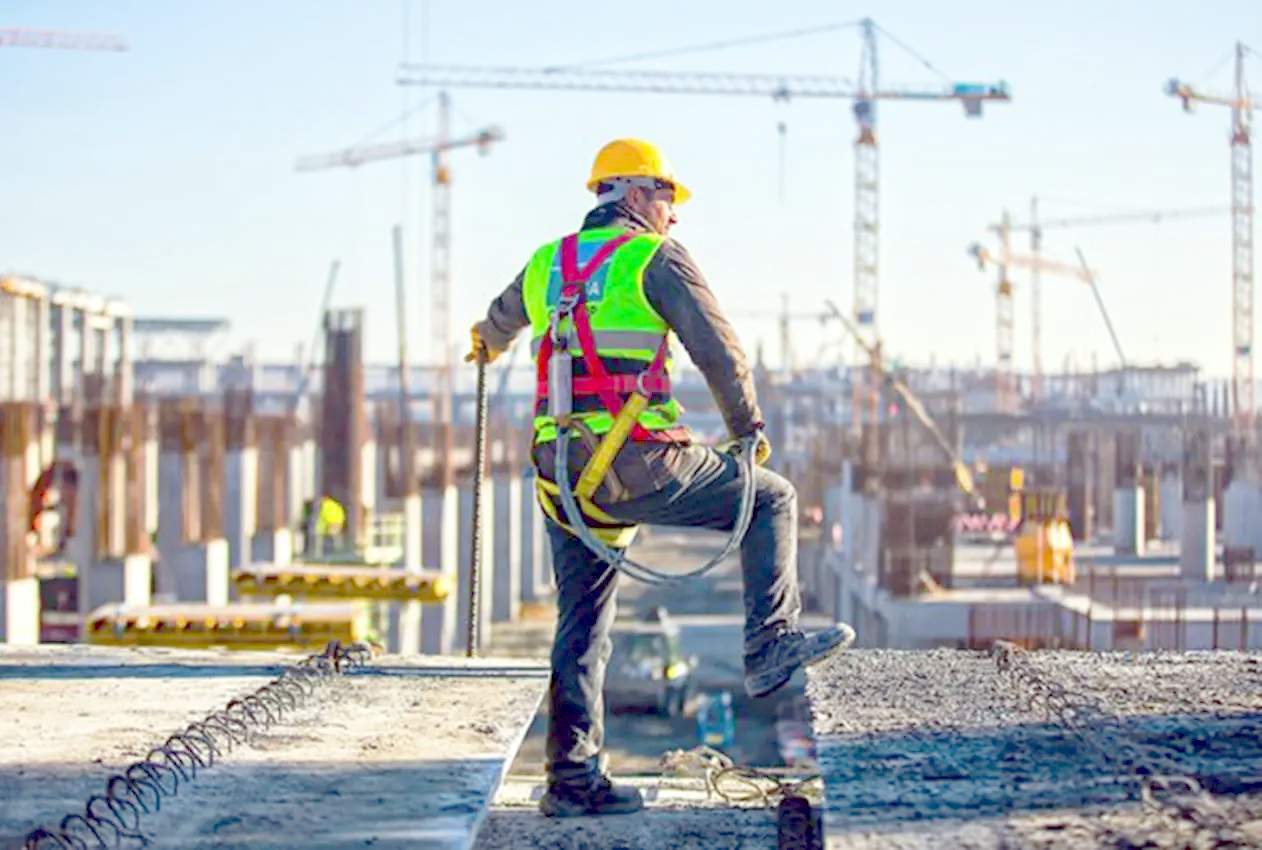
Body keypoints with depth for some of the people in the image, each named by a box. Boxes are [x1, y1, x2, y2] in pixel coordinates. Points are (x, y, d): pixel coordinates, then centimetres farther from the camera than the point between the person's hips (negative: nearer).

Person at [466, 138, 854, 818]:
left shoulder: (546, 265, 18)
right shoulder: (655, 259, -1)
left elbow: (502, 321, 39)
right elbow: (720, 350, -4)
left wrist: (488, 345, 64)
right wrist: (747, 427, 12)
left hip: (560, 473, 6)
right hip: (636, 463, -6)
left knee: (581, 626, 12)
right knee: (770, 499, 11)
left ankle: (572, 778, 10)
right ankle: (770, 645, 3)